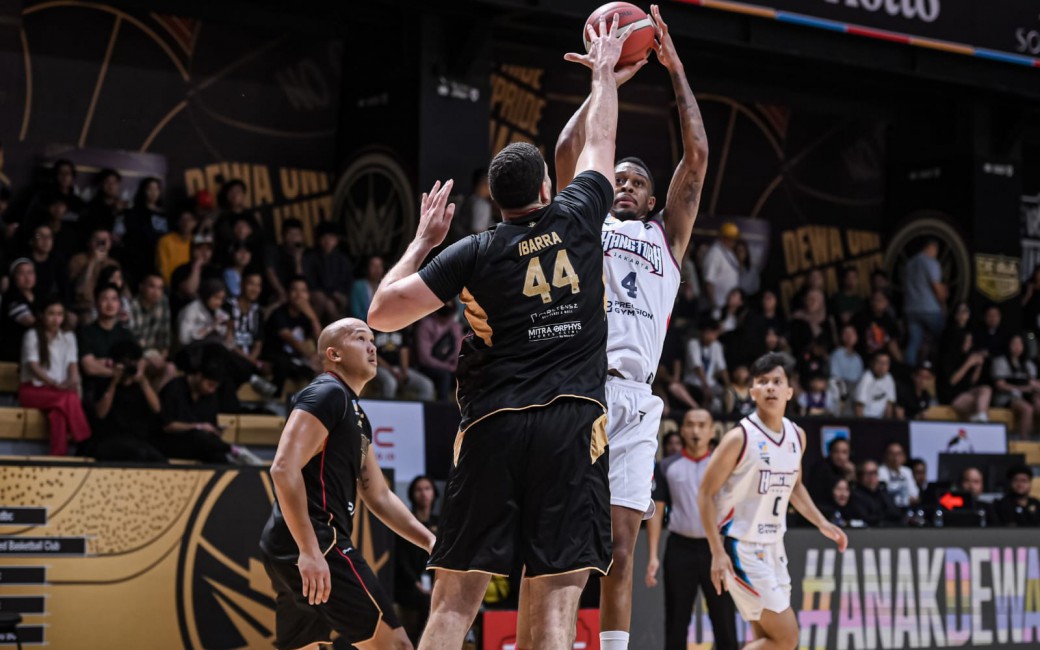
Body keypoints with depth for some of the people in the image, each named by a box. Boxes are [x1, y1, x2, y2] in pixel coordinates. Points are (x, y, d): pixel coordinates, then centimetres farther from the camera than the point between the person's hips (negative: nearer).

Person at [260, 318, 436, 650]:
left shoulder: (357, 416, 23)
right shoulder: (327, 393, -7)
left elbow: (379, 496, 28)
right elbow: (284, 469, -19)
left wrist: (431, 541, 20)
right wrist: (310, 550, -25)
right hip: (314, 542, -10)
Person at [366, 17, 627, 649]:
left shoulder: (474, 252, 5)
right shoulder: (577, 219, 8)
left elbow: (382, 312, 5)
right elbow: (600, 143, 26)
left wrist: (424, 239, 18)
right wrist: (604, 72, 42)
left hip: (493, 428, 0)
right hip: (571, 425, 0)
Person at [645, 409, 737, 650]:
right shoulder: (668, 467, 7)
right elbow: (656, 511, 6)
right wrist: (653, 556, -2)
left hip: (715, 548, 0)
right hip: (680, 549, 0)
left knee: (724, 622, -1)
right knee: (676, 624, 4)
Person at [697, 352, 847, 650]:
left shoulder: (797, 436, 5)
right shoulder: (740, 438, -16)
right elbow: (706, 494, -12)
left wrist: (822, 523, 11)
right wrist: (718, 552, -18)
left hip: (773, 546, 8)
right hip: (742, 548, -8)